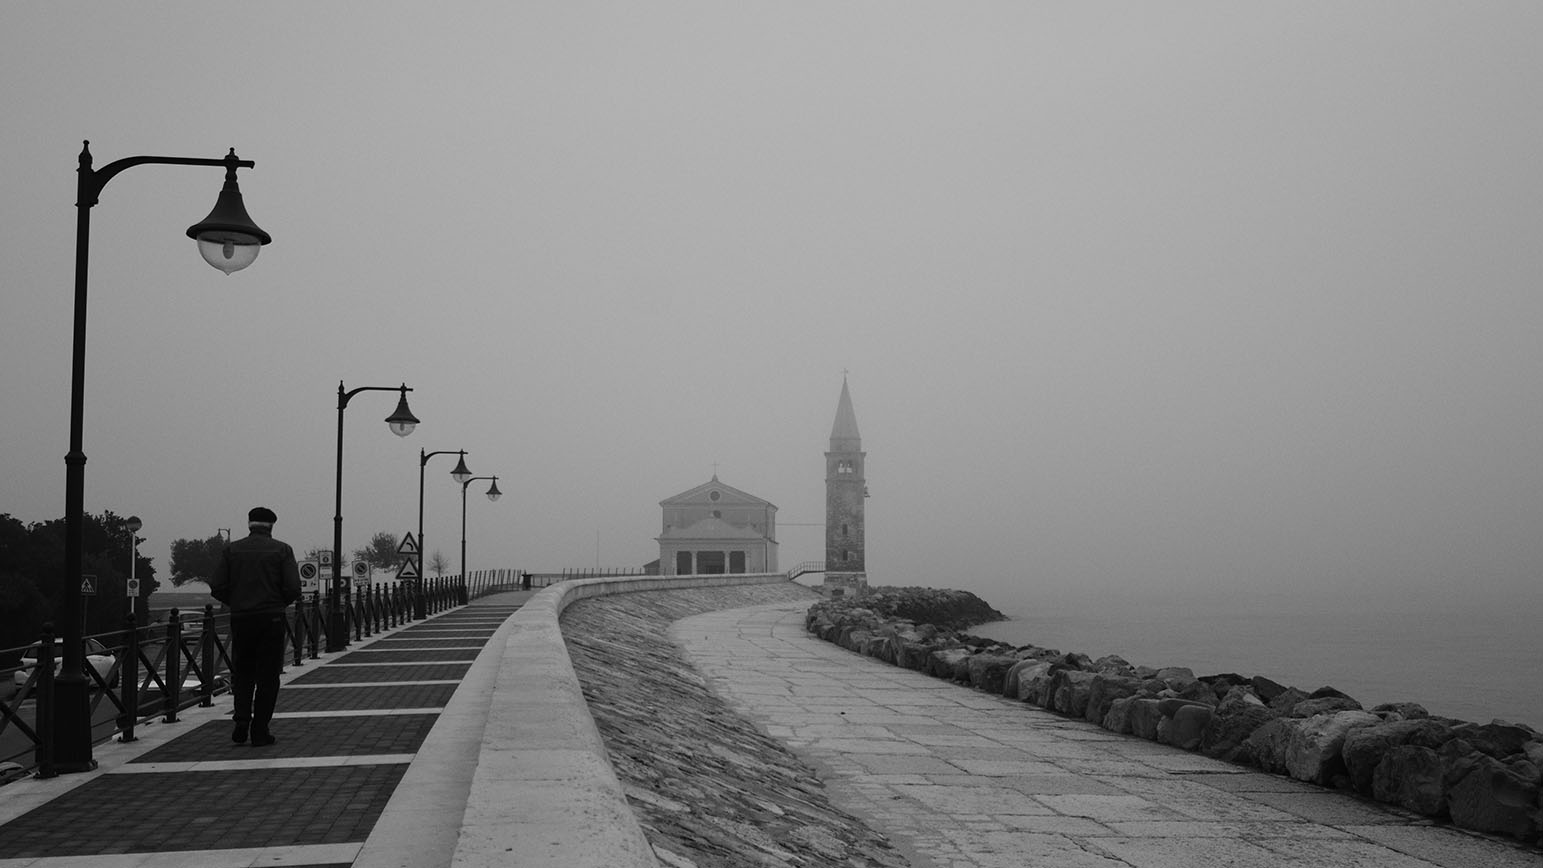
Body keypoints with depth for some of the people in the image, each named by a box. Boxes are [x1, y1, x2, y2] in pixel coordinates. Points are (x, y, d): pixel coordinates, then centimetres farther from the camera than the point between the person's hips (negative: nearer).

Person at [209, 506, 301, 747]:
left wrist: (235, 603, 13)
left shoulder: (231, 549, 4)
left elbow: (216, 587, -2)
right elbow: (293, 589, -9)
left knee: (242, 673, 15)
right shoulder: (282, 550, -2)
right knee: (267, 676, 5)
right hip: (271, 619, -2)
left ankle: (242, 722, 1)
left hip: (240, 619, 2)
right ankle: (260, 731, 5)